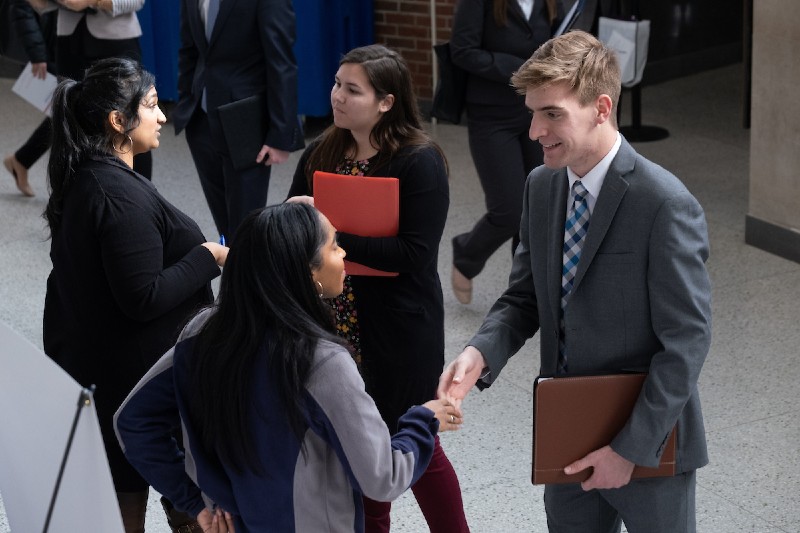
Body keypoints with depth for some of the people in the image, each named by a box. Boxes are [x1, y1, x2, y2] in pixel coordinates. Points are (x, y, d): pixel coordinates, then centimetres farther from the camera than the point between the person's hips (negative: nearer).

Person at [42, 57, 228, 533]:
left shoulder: (82, 179, 5)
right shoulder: (123, 196, -24)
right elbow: (144, 298, -25)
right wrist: (209, 257, -17)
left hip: (87, 361, 9)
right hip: (131, 371, -9)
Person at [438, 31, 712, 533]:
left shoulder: (666, 204, -21)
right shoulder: (542, 186, 0)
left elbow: (688, 340, -19)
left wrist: (630, 447, -19)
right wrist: (480, 353, -13)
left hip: (648, 442, -6)